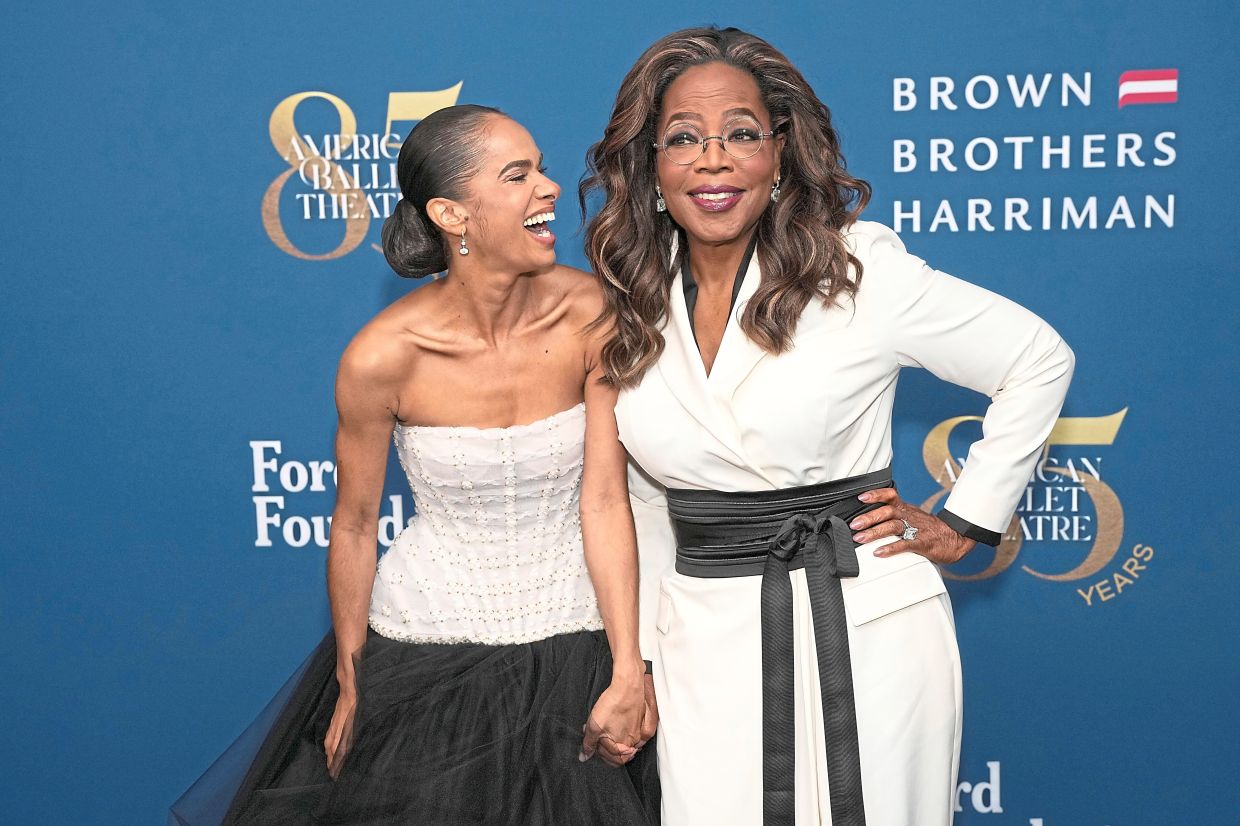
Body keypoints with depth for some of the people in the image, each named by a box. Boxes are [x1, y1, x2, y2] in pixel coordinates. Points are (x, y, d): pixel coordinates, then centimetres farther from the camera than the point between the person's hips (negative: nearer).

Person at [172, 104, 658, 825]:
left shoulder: (589, 314, -14)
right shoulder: (383, 356, -19)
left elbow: (606, 500, -11)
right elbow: (353, 528, -6)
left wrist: (629, 670, -14)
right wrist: (350, 686, 3)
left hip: (576, 642, 2)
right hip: (431, 648, -1)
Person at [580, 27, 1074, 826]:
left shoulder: (859, 270, -9)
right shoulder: (630, 304, 3)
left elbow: (1039, 360, -2)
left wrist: (968, 522, -2)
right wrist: (637, 651, 8)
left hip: (863, 624, -3)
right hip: (705, 633, 3)